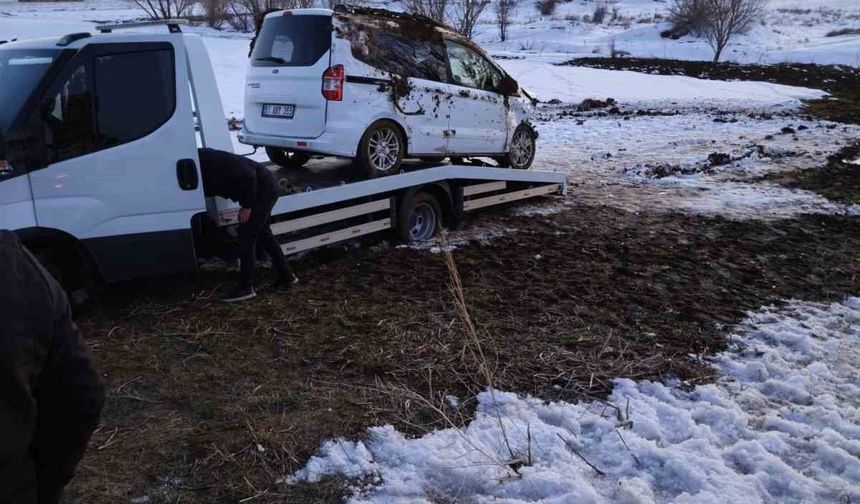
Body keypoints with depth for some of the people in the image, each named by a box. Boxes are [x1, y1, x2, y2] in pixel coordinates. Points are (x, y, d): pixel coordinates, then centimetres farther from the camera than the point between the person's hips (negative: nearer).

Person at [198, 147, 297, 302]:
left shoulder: (215, 160, -25)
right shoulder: (204, 160, 3)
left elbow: (248, 175, -28)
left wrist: (247, 206, -22)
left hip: (263, 189, -10)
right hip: (264, 190, 10)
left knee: (246, 237, -8)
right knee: (263, 234, 17)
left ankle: (245, 288, -1)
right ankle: (286, 275, 27)